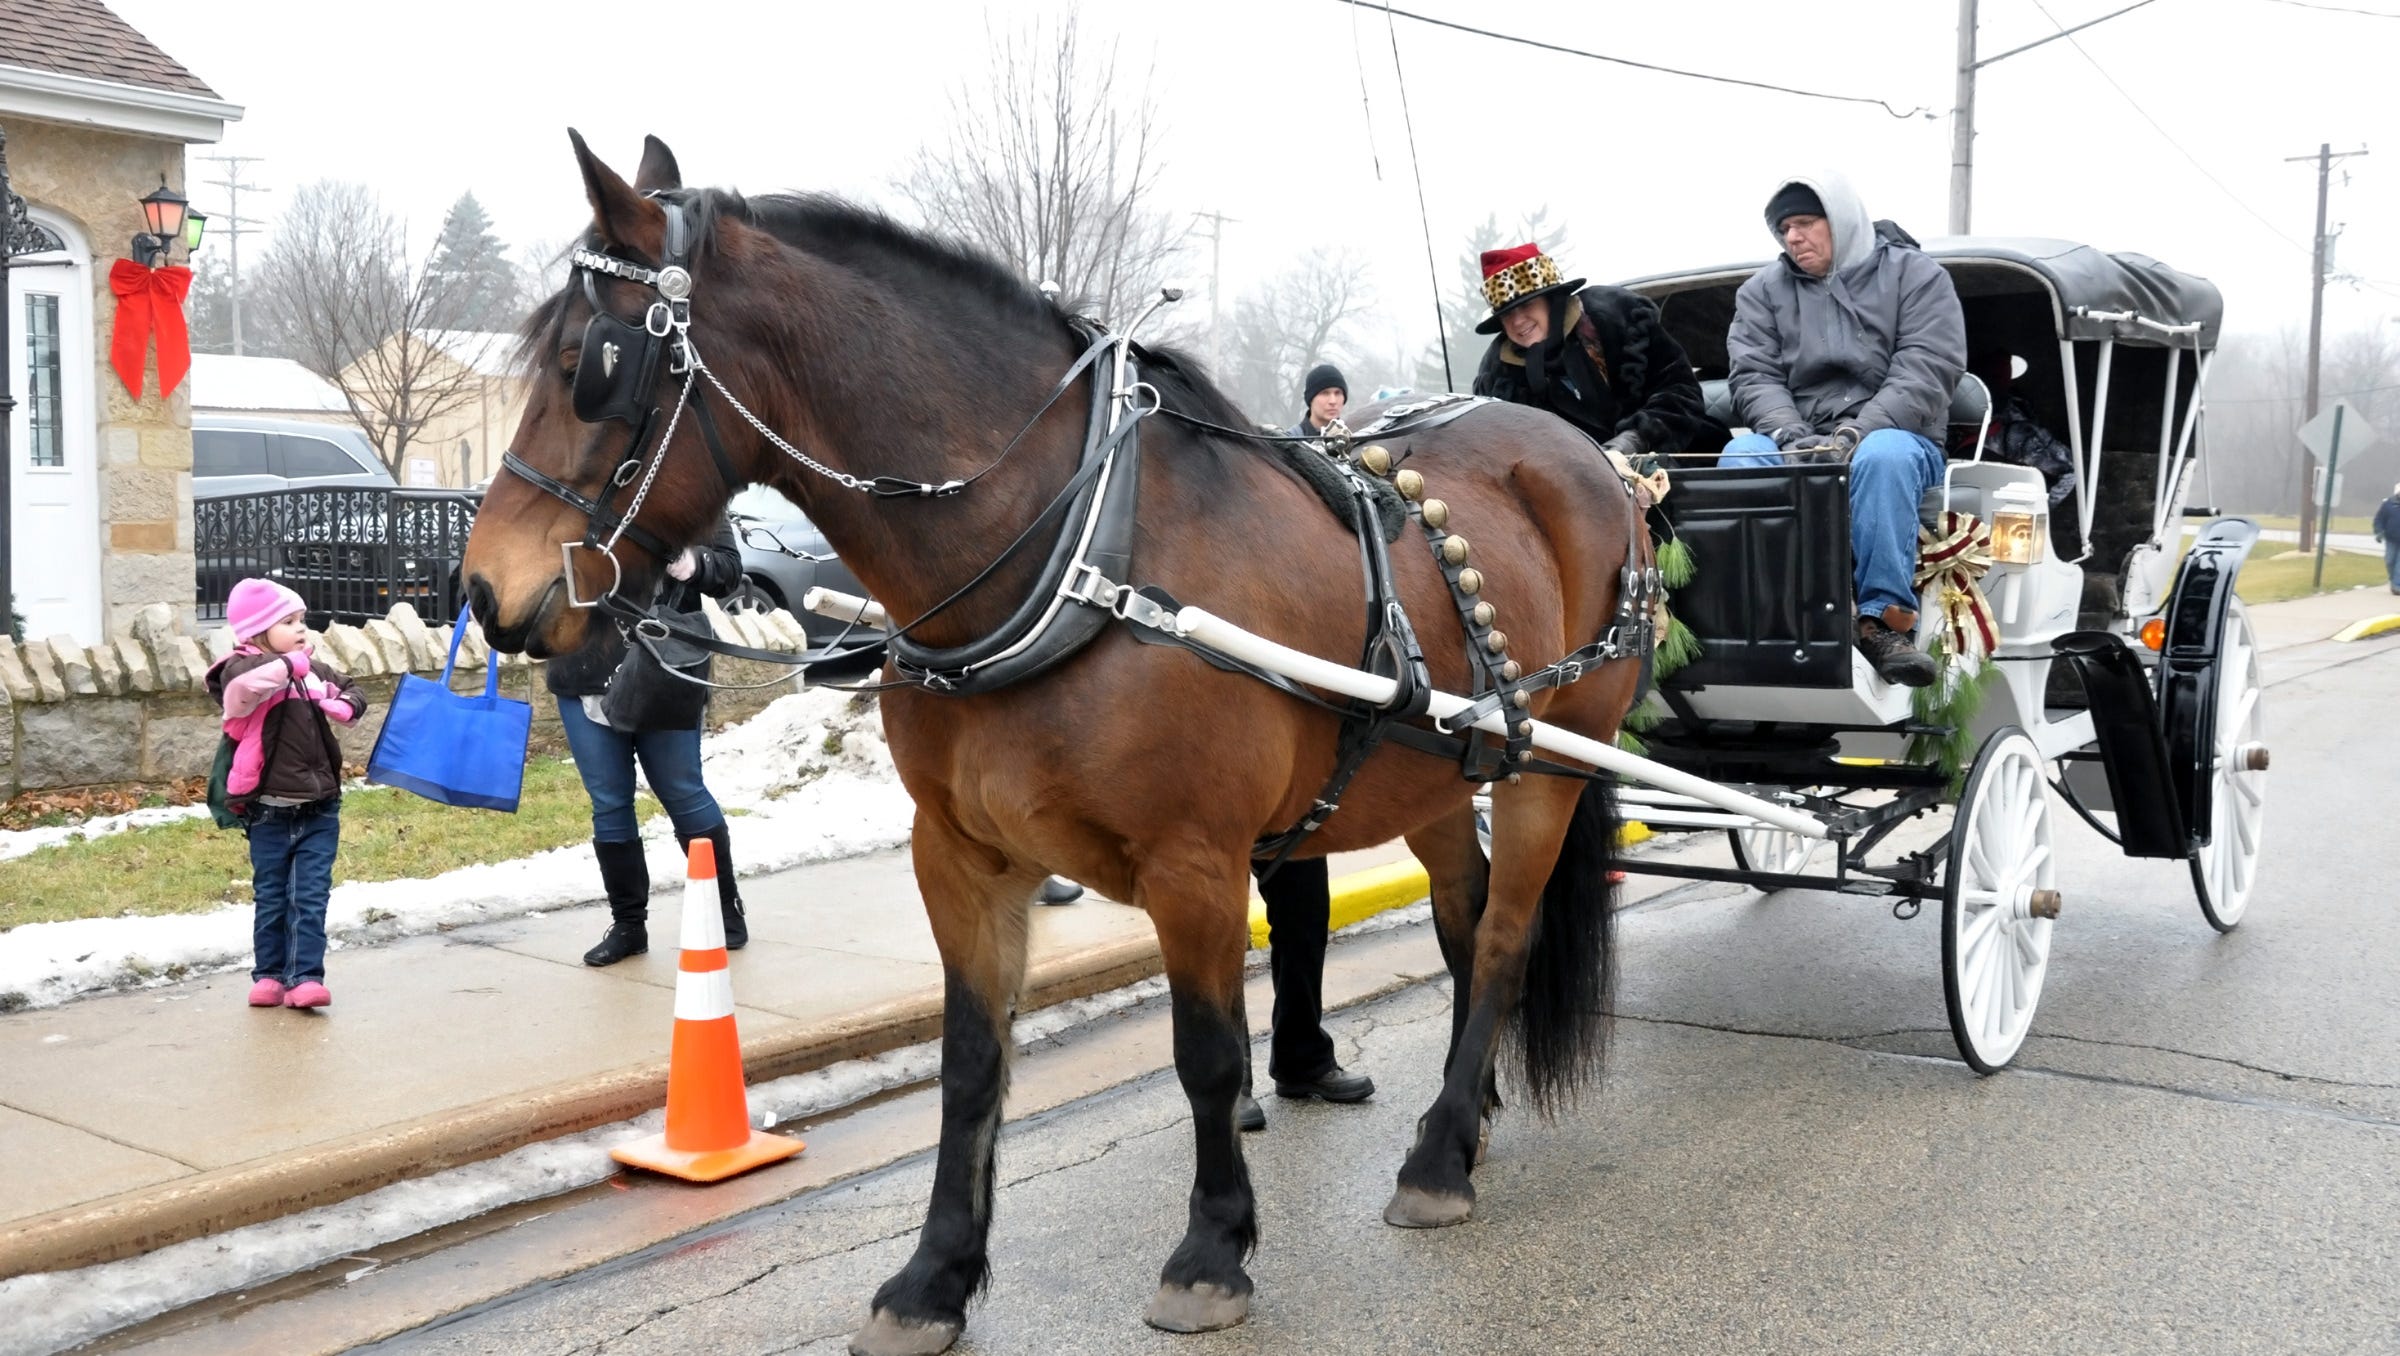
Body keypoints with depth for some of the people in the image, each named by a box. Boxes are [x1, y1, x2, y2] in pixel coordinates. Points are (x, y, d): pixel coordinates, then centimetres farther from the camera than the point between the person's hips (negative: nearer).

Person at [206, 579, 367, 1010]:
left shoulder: (316, 670, 8)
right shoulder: (241, 669, -9)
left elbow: (352, 693, 25)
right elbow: (246, 682, -35)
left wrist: (343, 706, 1)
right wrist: (292, 662, -20)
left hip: (320, 810, 3)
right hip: (270, 812, -3)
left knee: (310, 897, 0)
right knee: (270, 897, 10)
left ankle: (305, 977, 0)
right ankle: (268, 975, 21)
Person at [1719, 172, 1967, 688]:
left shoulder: (1917, 276, 5)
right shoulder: (1762, 291, 13)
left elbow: (1925, 374, -8)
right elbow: (1754, 377, 1)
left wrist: (1855, 433, -22)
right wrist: (1793, 437, -19)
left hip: (1892, 433, -2)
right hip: (1794, 439, 3)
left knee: (1883, 457, -38)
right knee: (1740, 455, -29)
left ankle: (1884, 617, -38)